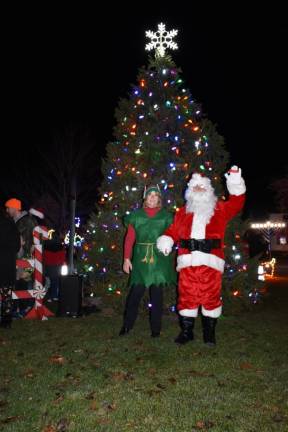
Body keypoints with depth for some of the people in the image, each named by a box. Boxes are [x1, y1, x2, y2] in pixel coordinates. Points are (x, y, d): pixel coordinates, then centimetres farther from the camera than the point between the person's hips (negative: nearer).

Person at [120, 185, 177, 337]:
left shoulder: (166, 216, 6)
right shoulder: (136, 215, 6)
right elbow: (129, 238, 4)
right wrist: (127, 259, 0)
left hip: (159, 260, 0)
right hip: (141, 259, 0)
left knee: (157, 293, 6)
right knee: (136, 292, -1)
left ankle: (155, 328, 19)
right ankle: (126, 326, 15)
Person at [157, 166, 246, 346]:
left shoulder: (219, 209, 15)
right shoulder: (184, 211, 17)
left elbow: (236, 204, 5)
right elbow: (174, 230, 11)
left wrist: (236, 184, -4)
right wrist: (166, 240, -7)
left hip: (211, 261, -1)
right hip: (188, 261, 1)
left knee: (211, 296, 4)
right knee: (187, 296, 5)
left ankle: (209, 332, 20)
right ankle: (186, 331, 18)